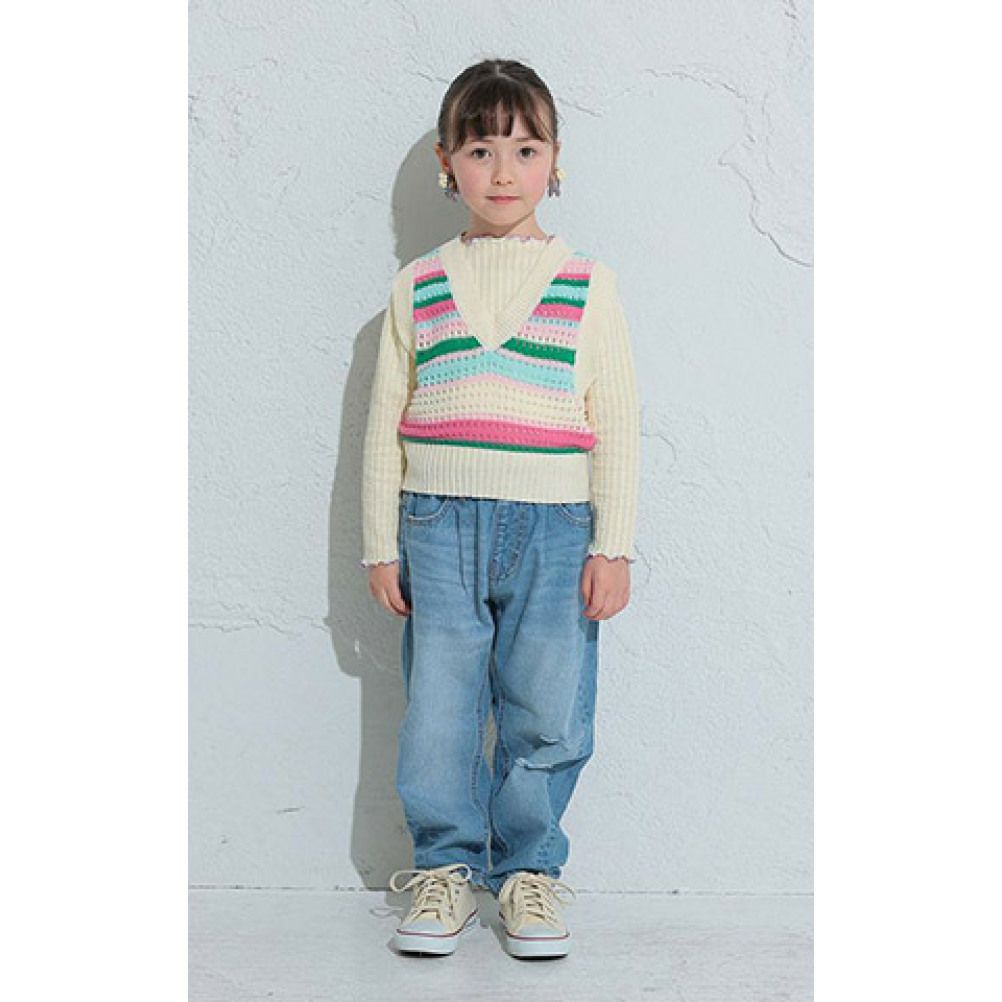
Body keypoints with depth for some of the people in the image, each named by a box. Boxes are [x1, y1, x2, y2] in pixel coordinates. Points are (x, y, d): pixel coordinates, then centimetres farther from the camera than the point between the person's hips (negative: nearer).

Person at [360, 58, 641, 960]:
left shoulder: (588, 284, 4)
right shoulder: (419, 286, 7)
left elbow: (617, 423, 3)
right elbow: (386, 422, 10)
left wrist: (613, 547, -2)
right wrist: (380, 546, 6)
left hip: (554, 528, -1)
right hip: (439, 522, 1)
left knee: (547, 716, 3)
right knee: (438, 712, 4)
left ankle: (529, 870, 21)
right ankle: (447, 867, 21)